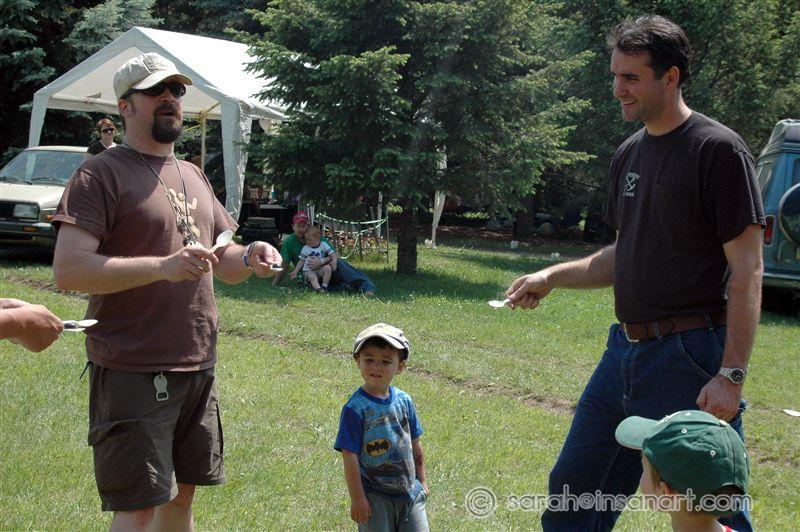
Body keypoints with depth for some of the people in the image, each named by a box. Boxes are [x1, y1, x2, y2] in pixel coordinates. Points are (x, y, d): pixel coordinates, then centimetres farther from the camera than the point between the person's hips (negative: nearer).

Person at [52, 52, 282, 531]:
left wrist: (249, 258, -1)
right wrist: (164, 266, -26)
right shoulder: (101, 174, -8)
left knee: (182, 492, 15)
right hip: (132, 372, -8)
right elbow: (69, 270, -19)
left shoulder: (194, 177, 17)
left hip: (199, 367, 8)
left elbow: (223, 266, 23)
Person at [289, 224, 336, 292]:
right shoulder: (305, 248, 7)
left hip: (320, 270, 1)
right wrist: (295, 272, 3)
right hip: (308, 271, -1)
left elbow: (332, 255, 1)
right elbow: (301, 261, 10)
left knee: (328, 267, -28)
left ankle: (325, 286, -24)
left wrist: (334, 261, -21)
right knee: (312, 277, -33)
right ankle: (318, 288, -54)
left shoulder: (323, 245, 5)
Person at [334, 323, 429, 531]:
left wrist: (421, 480, 19)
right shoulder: (355, 408, -15)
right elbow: (349, 456, -14)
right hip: (375, 498, -5)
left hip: (410, 492, 5)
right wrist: (357, 498, -14)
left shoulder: (404, 401, 2)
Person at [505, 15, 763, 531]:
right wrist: (552, 277, 11)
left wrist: (731, 375, -20)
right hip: (625, 350, 8)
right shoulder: (631, 153, 13)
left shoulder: (718, 150, -11)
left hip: (690, 356, -8)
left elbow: (747, 269, -15)